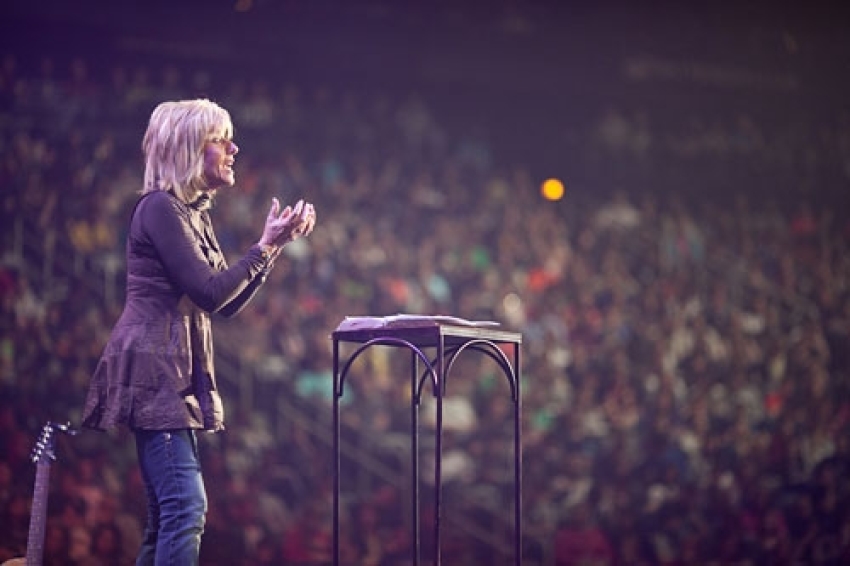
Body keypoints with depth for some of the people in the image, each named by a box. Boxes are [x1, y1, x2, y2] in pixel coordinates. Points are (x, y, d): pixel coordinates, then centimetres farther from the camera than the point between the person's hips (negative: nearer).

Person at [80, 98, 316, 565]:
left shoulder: (192, 213, 17)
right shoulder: (160, 208, -11)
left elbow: (230, 304, 17)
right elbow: (210, 294, -16)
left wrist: (277, 243, 11)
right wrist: (266, 245, -10)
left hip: (178, 374, 10)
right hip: (153, 371, -10)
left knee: (168, 514, 8)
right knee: (186, 506, -17)